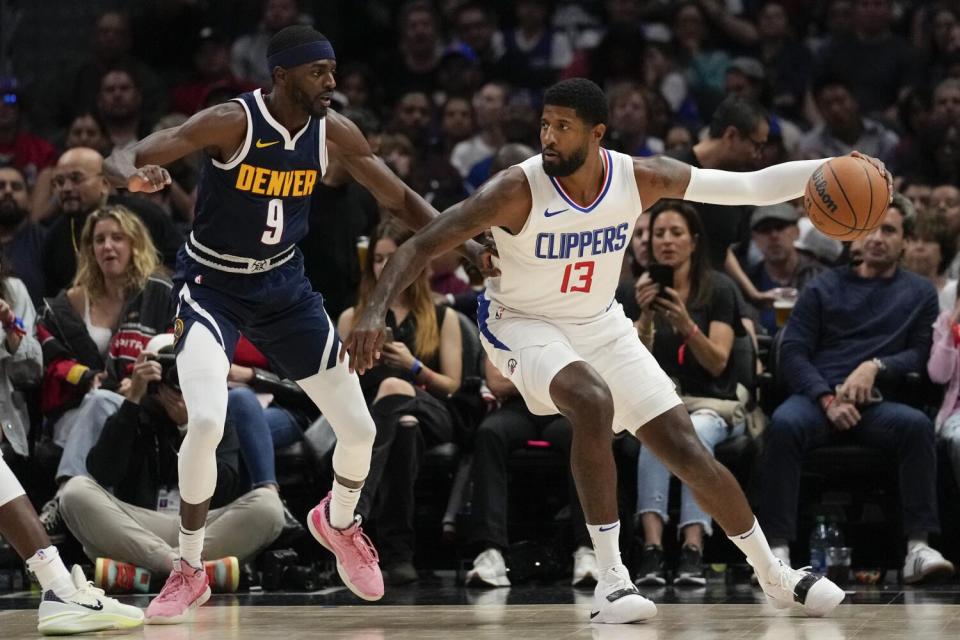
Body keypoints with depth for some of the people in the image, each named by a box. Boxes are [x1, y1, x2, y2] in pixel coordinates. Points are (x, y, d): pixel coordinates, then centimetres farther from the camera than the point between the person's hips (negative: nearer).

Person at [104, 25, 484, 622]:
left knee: (360, 430, 4)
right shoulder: (231, 122, -23)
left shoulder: (333, 133, -9)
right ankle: (190, 570, -6)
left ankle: (339, 523, 39)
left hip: (285, 287, 5)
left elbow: (399, 198, 4)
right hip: (212, 286, -5)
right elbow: (122, 159, -26)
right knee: (206, 422, -27)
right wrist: (135, 176, -51)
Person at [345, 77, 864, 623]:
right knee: (593, 402, -36)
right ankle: (611, 578, -26)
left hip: (602, 325, 4)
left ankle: (777, 577, 20)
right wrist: (377, 311, -39)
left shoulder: (642, 179, -16)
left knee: (688, 452, -2)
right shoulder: (518, 191, -26)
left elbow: (750, 187, -12)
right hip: (524, 326, -4)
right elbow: (422, 246, -25)